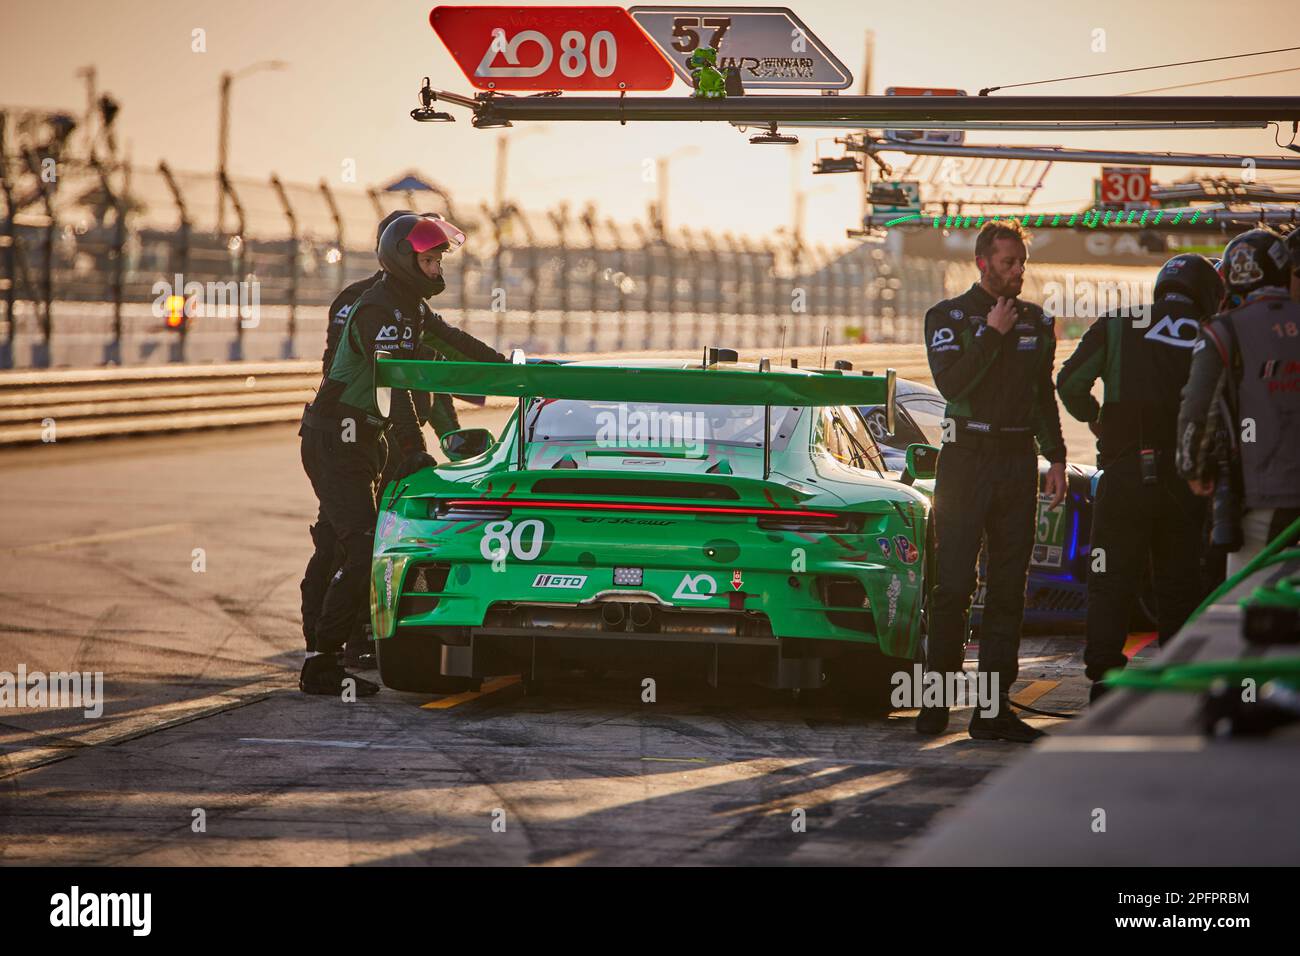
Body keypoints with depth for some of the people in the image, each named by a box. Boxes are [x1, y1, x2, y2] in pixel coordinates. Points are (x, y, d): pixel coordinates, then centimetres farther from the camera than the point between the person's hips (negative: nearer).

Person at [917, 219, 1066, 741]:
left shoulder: (1036, 322, 14)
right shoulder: (948, 316, 1)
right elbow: (950, 382, -14)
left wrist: (1056, 457, 11)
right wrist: (993, 335, -12)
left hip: (1018, 462, 4)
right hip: (965, 459, -4)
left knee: (1009, 590, 2)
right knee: (953, 585, -6)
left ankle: (993, 708, 3)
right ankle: (936, 702, 1)